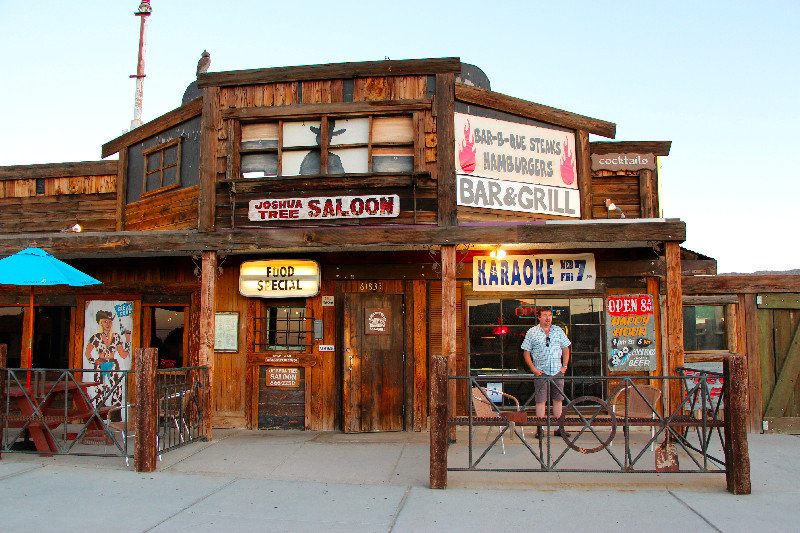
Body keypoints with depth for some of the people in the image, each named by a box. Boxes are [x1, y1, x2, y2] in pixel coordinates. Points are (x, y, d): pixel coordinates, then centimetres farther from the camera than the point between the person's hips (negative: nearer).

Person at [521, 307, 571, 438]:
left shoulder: (559, 331, 10)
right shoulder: (532, 332, 2)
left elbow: (565, 349, 15)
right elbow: (526, 353, 2)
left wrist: (564, 366, 5)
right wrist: (533, 369, -7)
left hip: (557, 371, 3)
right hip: (541, 372, -3)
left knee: (558, 399, 7)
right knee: (540, 400, -2)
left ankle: (559, 428, 15)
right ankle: (540, 428, 4)